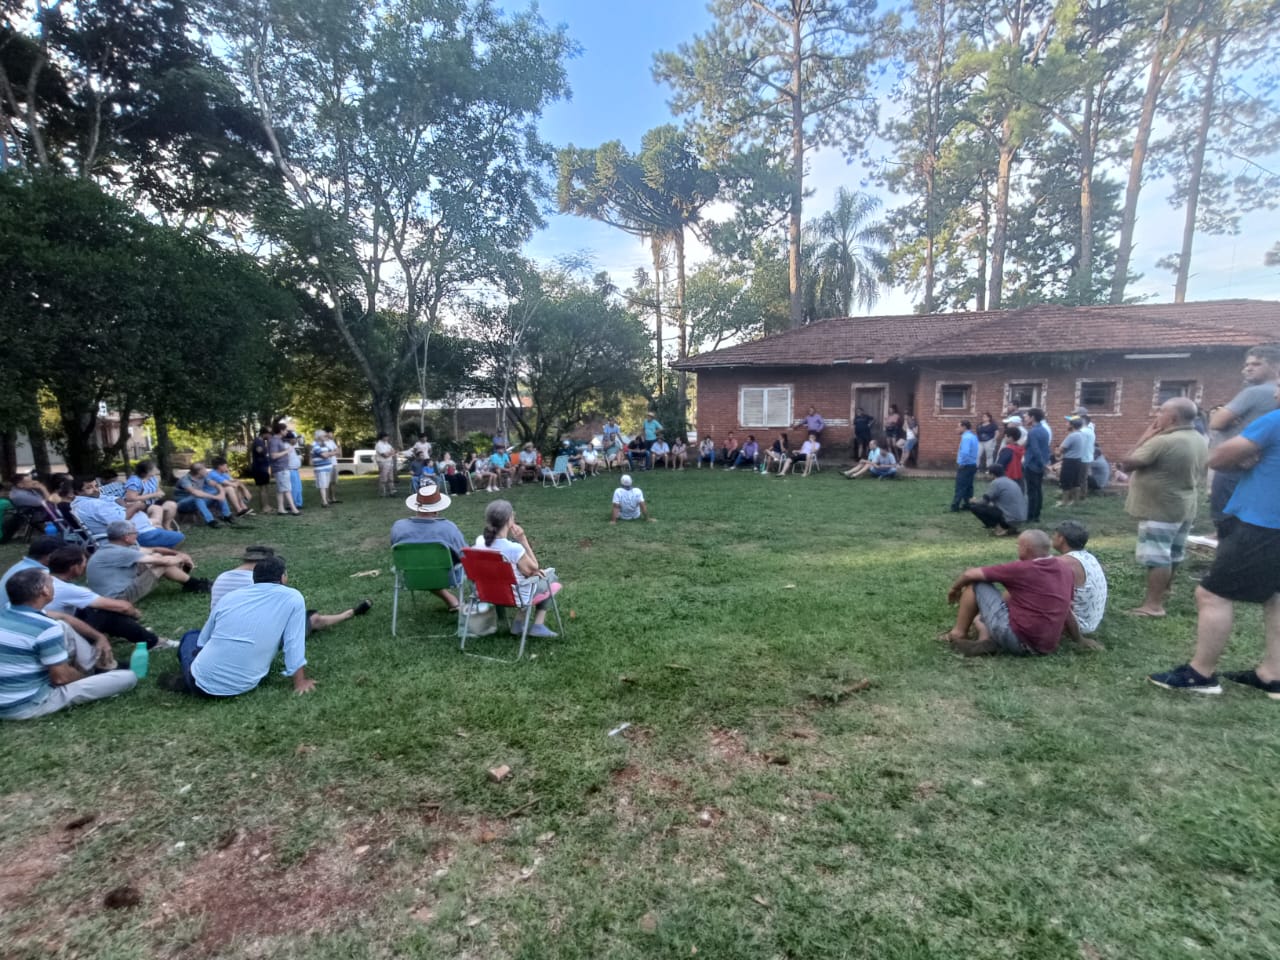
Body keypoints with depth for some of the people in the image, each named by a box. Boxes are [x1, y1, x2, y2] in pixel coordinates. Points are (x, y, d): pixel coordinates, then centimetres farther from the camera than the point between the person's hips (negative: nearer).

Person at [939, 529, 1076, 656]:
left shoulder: (1021, 569, -12)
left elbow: (971, 574, -6)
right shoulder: (1065, 570, 6)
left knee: (976, 582, 5)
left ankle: (958, 634, 12)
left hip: (1017, 639, -8)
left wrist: (955, 588, 13)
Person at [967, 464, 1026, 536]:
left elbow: (985, 501, -5)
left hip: (1010, 518, -8)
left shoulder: (996, 483, -6)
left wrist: (974, 501, 17)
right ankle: (1009, 527, 13)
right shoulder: (1012, 482, 19)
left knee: (973, 506, -4)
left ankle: (998, 527, -6)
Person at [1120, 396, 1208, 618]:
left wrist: (1144, 438, -10)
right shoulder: (1201, 441, 8)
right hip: (1185, 507, 9)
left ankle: (1154, 603, -5)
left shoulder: (1162, 441, -23)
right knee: (1172, 553, 21)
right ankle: (1164, 589, 37)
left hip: (1161, 509, -9)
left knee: (1156, 556, -6)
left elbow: (1128, 463, -18)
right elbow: (1199, 476, 16)